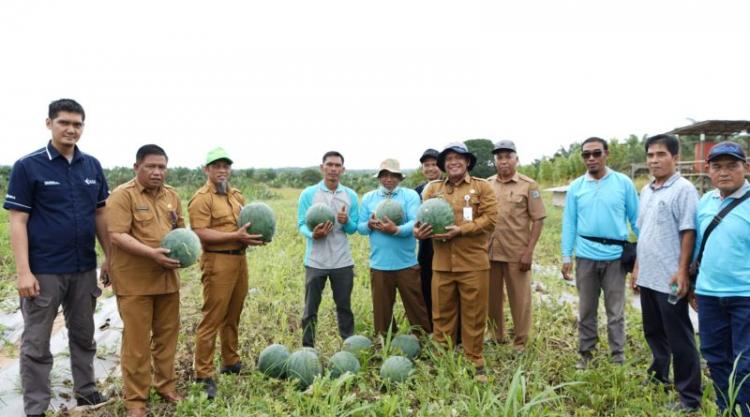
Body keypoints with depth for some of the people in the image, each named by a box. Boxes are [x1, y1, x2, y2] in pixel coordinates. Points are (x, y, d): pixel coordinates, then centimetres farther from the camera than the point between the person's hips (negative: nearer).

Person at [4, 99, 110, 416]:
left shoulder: (92, 166, 5)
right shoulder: (27, 166, -7)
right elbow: (17, 221, -9)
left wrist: (110, 257, 8)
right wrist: (23, 271, -15)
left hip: (84, 269, 4)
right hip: (44, 271, -4)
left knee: (84, 335, 17)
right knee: (36, 343, 7)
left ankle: (85, 391, 32)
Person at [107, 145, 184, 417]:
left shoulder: (171, 195, 11)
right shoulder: (123, 195, -9)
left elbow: (181, 229, 18)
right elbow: (117, 236, -17)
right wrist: (152, 253, -26)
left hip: (167, 278, 6)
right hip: (134, 281, -6)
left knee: (167, 334, 14)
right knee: (136, 341, 2)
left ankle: (166, 385, 31)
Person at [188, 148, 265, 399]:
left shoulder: (237, 195, 16)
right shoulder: (202, 198, -9)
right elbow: (201, 234, -18)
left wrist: (255, 235, 3)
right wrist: (236, 236, -22)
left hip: (240, 259, 8)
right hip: (218, 262, -8)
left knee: (233, 316, 17)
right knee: (212, 319, -4)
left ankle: (231, 362, 31)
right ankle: (204, 375, 6)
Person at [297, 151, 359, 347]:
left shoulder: (351, 195, 3)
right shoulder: (308, 194, -3)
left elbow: (354, 228, 3)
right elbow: (301, 224, -6)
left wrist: (346, 222, -19)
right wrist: (313, 234, -27)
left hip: (342, 261, 2)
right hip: (315, 261, -2)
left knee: (344, 306, 14)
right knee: (311, 308, 8)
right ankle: (307, 349, 21)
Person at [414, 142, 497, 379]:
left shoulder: (482, 187, 3)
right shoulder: (432, 189, 12)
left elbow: (490, 219, -7)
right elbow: (422, 218, 9)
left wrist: (460, 230, -17)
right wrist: (419, 232, -14)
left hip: (473, 263, -2)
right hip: (442, 263, 3)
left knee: (474, 316, 7)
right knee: (441, 315, 10)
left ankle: (475, 363, 22)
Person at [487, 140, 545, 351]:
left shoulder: (528, 185, -3)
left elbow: (538, 219, -5)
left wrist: (529, 251, -12)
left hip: (517, 253, -3)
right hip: (489, 252, 4)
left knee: (520, 300, 6)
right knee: (492, 298, 13)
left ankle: (520, 344, 20)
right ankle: (496, 337, 31)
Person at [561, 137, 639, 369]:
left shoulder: (623, 183, -2)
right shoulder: (575, 187, 3)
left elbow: (636, 219, 1)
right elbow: (569, 223, 4)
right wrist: (566, 256, 1)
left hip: (615, 256, -2)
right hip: (586, 257, 2)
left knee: (615, 311, 8)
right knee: (586, 309, 13)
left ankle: (618, 356, 21)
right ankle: (586, 353, 26)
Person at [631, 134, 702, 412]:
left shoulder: (683, 189, -11)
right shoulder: (646, 191, 12)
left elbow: (688, 233, -15)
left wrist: (682, 271, -19)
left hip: (669, 279, -7)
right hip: (648, 277, 8)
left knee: (679, 338, 1)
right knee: (654, 333, 20)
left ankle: (690, 396, 13)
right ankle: (658, 376, 37)